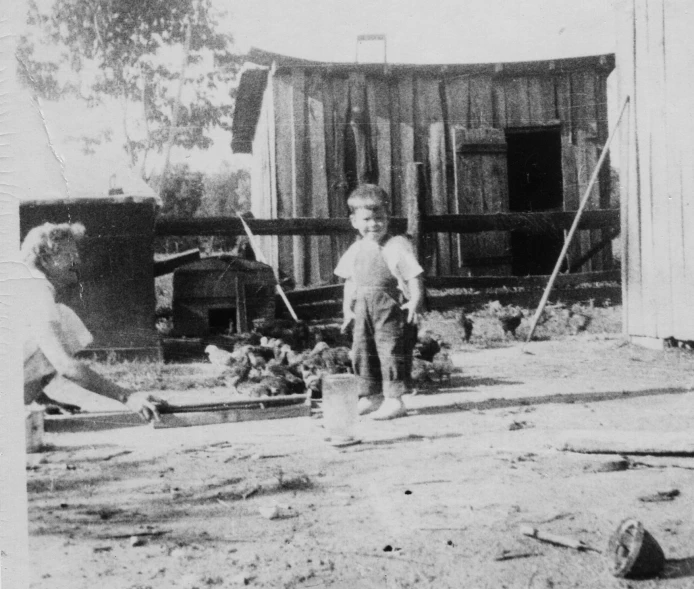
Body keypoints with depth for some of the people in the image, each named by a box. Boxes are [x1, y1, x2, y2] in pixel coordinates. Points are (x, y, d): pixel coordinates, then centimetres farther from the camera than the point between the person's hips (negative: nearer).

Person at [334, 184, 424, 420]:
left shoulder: (397, 246, -9)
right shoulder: (355, 250, 11)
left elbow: (414, 276, -10)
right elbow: (349, 281, 20)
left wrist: (415, 300, -23)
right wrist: (347, 308, 15)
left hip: (391, 310, -7)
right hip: (363, 310, 7)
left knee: (392, 352, -6)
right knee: (361, 352, 11)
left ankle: (394, 399, 0)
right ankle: (370, 397, 24)